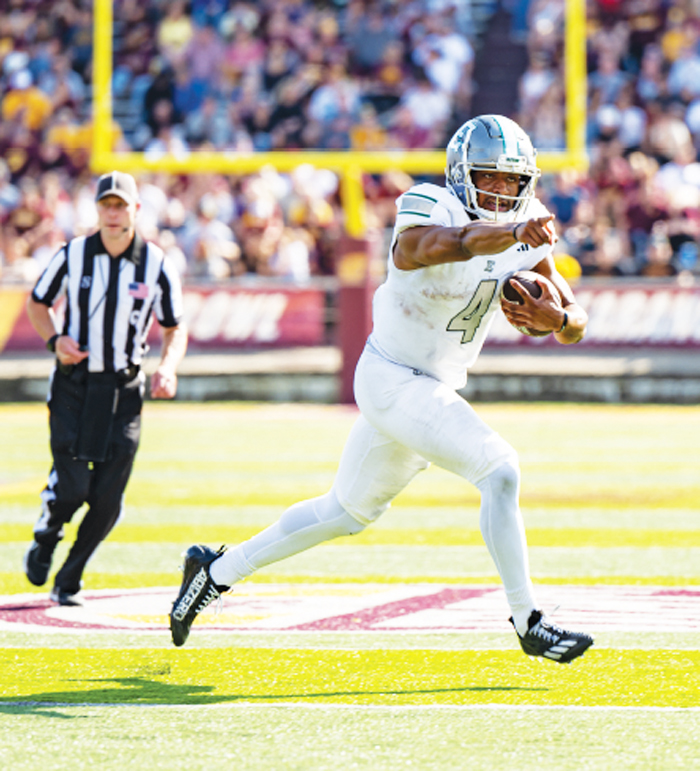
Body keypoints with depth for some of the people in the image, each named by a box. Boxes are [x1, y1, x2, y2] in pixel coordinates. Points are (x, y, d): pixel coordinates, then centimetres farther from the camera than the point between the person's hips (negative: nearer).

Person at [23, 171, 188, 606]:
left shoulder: (158, 266, -3)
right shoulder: (72, 256, -3)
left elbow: (176, 329, 6)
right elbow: (38, 303, 11)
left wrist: (168, 367, -14)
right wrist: (55, 338, -9)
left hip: (124, 390, 1)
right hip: (73, 385, -1)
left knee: (108, 500, -3)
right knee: (70, 488, -12)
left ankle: (69, 581, 18)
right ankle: (46, 541, 23)